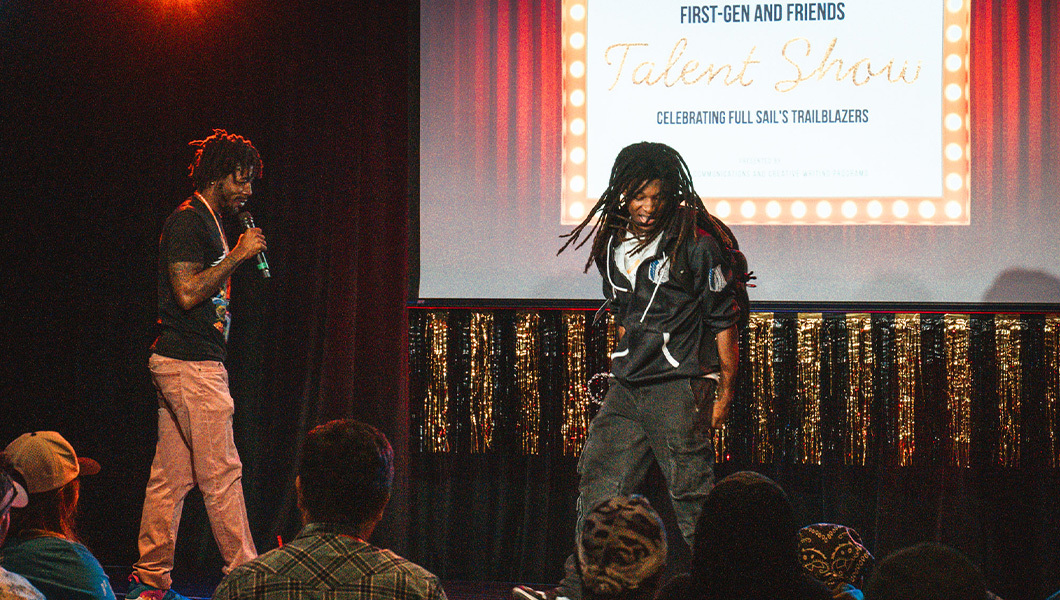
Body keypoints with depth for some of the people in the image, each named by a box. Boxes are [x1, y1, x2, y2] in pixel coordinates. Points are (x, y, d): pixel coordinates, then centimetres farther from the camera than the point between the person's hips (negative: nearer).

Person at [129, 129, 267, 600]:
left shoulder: (208, 223, 21)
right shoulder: (187, 222, -11)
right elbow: (187, 292, -20)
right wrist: (237, 256, -16)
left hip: (186, 362, 10)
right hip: (191, 364, -10)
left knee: (171, 475, 9)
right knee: (221, 472, -7)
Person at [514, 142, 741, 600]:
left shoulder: (696, 244, -9)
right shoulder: (612, 244, 10)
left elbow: (723, 320, -5)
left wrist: (725, 390, -5)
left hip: (681, 386, -6)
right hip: (626, 390, 6)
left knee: (691, 496, -4)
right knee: (599, 484, 5)